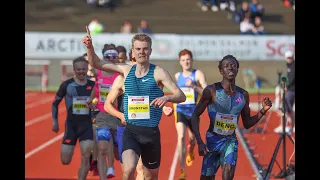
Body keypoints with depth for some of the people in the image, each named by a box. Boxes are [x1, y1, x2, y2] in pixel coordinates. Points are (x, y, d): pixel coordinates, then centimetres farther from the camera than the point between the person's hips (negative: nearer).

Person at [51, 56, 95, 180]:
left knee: (85, 158, -12)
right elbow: (55, 102, 7)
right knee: (65, 160, 1)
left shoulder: (92, 86, 2)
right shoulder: (67, 85, -2)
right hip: (71, 124, 0)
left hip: (87, 124, 1)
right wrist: (55, 121, 3)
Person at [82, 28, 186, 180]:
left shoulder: (158, 72, -6)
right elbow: (97, 64, 11)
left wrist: (167, 98, -34)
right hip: (130, 131, 1)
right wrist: (90, 47, -8)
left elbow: (181, 96, -13)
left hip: (151, 132, -1)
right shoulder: (127, 70, 5)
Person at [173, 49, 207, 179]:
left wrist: (194, 86, -31)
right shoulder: (177, 76, 5)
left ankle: (190, 151, 58)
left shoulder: (198, 74, -7)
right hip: (180, 111, 1)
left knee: (192, 138, 19)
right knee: (181, 137, -20)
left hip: (193, 111, -1)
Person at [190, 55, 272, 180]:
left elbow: (247, 124, 10)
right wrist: (199, 142, -16)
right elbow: (195, 116, -7)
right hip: (213, 140, -2)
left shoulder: (243, 95, 1)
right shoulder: (212, 91, -11)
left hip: (230, 141, 2)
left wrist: (263, 111, -6)